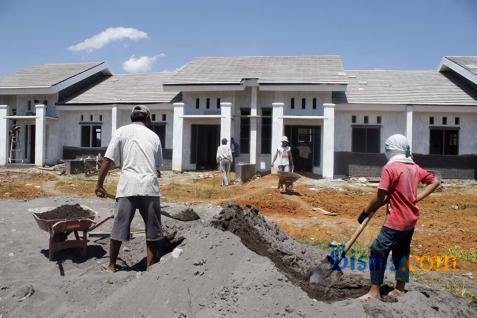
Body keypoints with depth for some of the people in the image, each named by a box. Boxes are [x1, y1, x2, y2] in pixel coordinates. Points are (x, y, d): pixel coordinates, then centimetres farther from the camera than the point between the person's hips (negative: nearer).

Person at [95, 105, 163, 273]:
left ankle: (112, 266, 22)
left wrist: (99, 184, 6)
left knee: (119, 227, 10)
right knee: (152, 229, 11)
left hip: (127, 186, -1)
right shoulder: (154, 136, 15)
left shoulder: (121, 132, 9)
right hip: (150, 186, 1)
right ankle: (150, 266, 18)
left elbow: (108, 160, 1)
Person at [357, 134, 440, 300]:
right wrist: (417, 198, 7)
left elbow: (379, 198, -16)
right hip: (411, 219, 8)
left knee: (378, 251, -1)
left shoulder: (390, 168, -16)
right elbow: (435, 182, 14)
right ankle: (399, 289, 26)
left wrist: (365, 212, -3)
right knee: (401, 253, 17)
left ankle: (375, 291, 3)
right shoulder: (414, 168, 6)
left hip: (396, 221, -8)